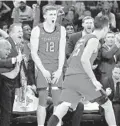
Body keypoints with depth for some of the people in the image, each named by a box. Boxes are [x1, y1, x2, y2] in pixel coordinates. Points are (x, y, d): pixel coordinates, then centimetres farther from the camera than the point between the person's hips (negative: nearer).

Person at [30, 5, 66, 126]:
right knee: (42, 101, -4)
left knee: (58, 101, -5)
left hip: (57, 70, 2)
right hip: (42, 68, -2)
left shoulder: (61, 30, 6)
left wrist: (59, 70, -6)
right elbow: (34, 53, -2)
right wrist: (43, 70, -10)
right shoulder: (37, 30, -1)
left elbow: (62, 52, 4)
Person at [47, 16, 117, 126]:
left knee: (64, 105, -7)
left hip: (70, 77, 8)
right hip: (82, 77, -7)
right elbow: (84, 60, -16)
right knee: (107, 105, 7)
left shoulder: (83, 38, 24)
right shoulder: (94, 40, -3)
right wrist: (94, 80, -13)